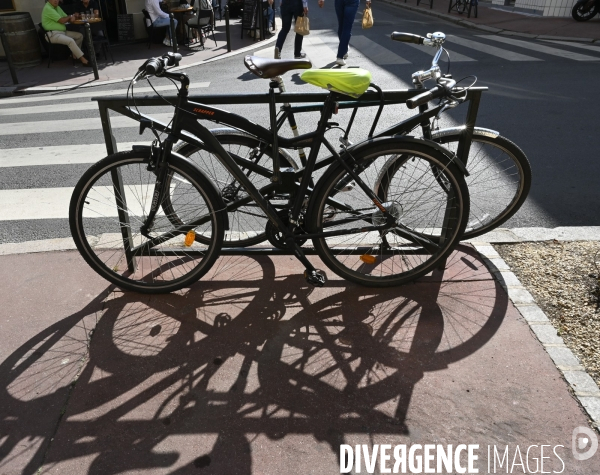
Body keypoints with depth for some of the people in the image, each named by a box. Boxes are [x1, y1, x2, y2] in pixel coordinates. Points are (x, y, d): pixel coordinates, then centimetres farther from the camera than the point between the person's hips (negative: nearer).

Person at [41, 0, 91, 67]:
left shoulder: (57, 7, 16)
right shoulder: (47, 8, -13)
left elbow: (66, 18, 18)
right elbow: (62, 21, -19)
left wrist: (71, 17, -7)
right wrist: (70, 17, 1)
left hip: (63, 32, 10)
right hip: (53, 34, -10)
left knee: (80, 36, 4)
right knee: (70, 41, -31)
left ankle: (75, 54, 7)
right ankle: (83, 60, -30)